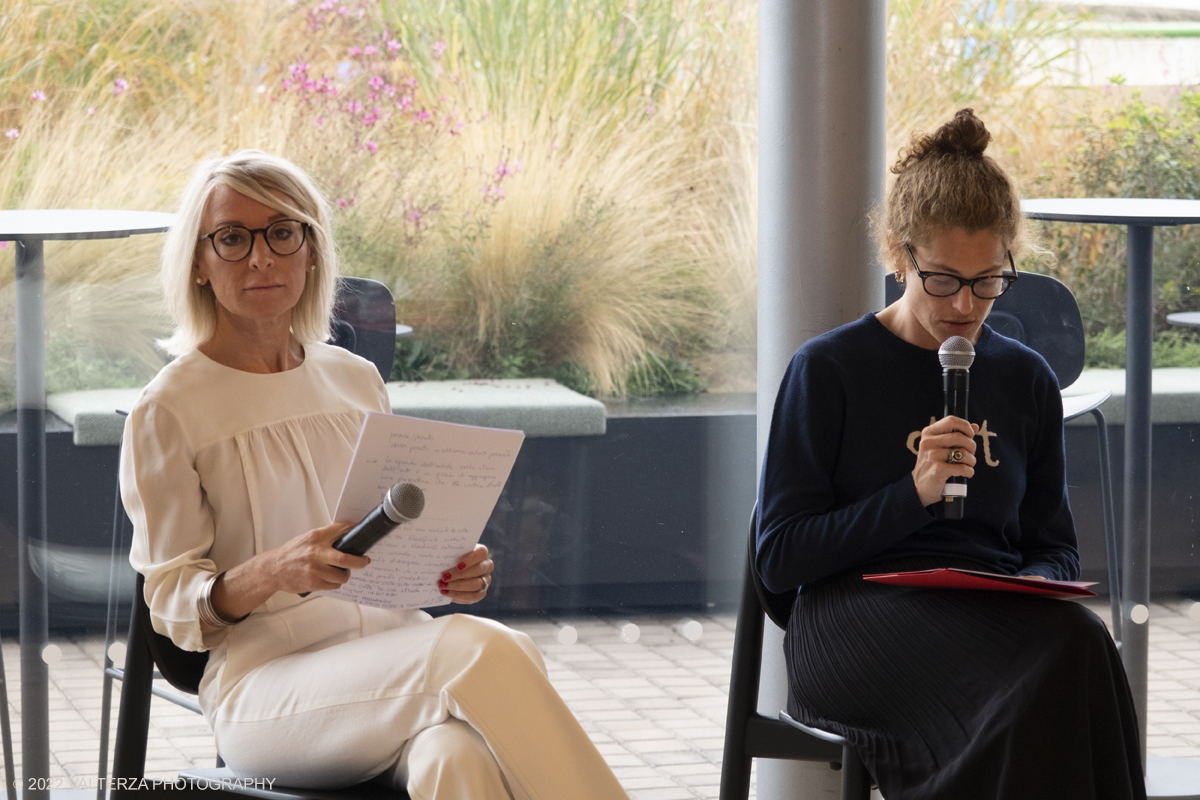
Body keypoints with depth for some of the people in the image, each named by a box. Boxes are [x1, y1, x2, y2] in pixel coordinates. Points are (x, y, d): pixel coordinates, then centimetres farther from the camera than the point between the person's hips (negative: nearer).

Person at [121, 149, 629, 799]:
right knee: (480, 651, -34)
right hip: (266, 678, -4)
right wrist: (273, 572, -22)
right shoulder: (167, 411, 2)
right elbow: (173, 605, -1)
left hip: (393, 644, 4)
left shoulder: (355, 380, 18)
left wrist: (451, 570, 1)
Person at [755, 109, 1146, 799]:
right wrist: (914, 496, -12)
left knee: (1079, 638, -36)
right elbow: (778, 557, 1)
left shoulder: (1027, 381, 17)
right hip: (856, 609, -4)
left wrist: (1031, 587, -3)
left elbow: (1056, 550, 23)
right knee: (1069, 649, -36)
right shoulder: (827, 372, 5)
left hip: (995, 609, 4)